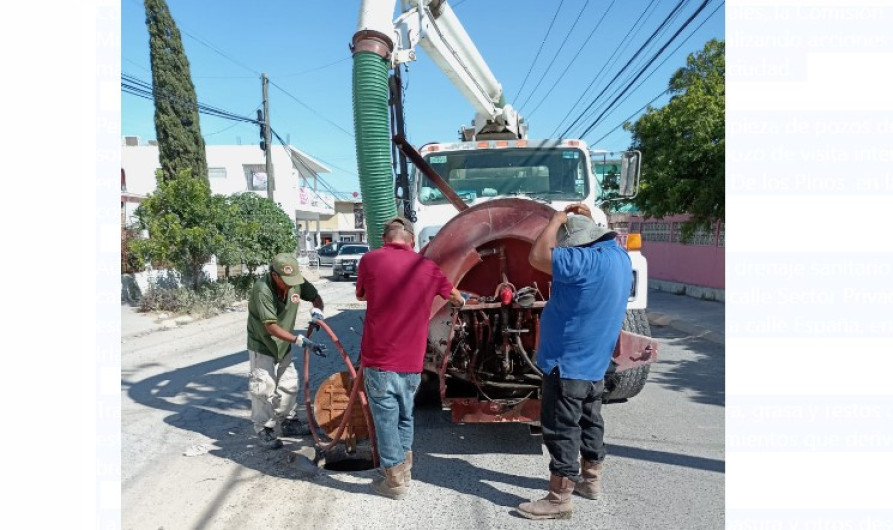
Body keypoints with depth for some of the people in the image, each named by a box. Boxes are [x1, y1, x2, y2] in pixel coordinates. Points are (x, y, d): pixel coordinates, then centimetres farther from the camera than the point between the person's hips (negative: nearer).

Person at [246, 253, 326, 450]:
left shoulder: (297, 282, -17)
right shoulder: (262, 289, -32)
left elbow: (316, 297, 2)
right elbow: (272, 327, -32)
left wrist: (317, 309, -22)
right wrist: (301, 340, -37)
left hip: (284, 345, 6)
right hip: (262, 346, -6)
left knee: (289, 385, 15)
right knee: (264, 388, -4)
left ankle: (287, 422, 33)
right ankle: (264, 430, 14)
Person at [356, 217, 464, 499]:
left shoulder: (370, 259, -4)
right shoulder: (427, 267, 3)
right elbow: (455, 296, 21)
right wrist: (460, 300, 44)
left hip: (379, 359, -3)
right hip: (412, 361, 3)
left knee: (386, 419, 9)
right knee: (405, 416, 22)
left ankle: (395, 480, 19)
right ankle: (404, 469, 35)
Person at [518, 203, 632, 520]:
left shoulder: (588, 261, -26)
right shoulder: (618, 255, 4)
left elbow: (537, 256, -28)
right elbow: (599, 238, 27)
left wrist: (558, 219, -17)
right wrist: (586, 220, 12)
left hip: (568, 364, -10)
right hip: (595, 363, 10)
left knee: (561, 430, 0)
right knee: (589, 421, 22)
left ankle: (559, 500, 11)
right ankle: (591, 480, 38)